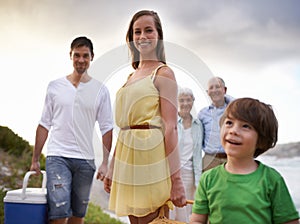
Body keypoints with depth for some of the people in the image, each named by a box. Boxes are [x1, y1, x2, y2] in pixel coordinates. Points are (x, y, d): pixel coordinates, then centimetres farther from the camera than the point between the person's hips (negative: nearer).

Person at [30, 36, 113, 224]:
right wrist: (35, 159, 7)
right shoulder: (55, 87, 6)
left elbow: (107, 129, 4)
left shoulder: (100, 90, 5)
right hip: (57, 157, -1)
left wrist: (105, 163, -3)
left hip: (86, 160, 1)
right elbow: (44, 125, 9)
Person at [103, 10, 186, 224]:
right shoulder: (131, 76, 18)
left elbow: (170, 128, -12)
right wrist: (112, 169, 18)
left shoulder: (163, 73, -3)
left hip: (151, 156, -7)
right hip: (128, 160, 7)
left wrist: (176, 178, -17)